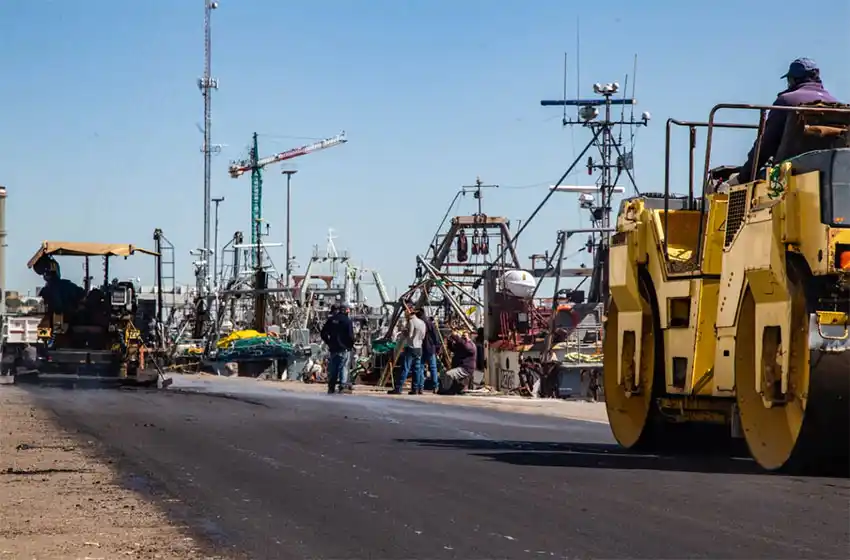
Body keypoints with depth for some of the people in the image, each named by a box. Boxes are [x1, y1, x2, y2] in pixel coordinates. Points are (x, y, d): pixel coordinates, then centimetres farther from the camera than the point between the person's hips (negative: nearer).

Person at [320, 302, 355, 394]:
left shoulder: (331, 320, 7)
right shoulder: (347, 321, -9)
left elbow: (323, 333, 9)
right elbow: (350, 335, -12)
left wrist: (328, 343, 19)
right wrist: (351, 345, 4)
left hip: (333, 348, 5)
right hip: (344, 348, -5)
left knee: (333, 368, 10)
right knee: (343, 367, -3)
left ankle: (331, 387, 12)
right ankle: (343, 386, -10)